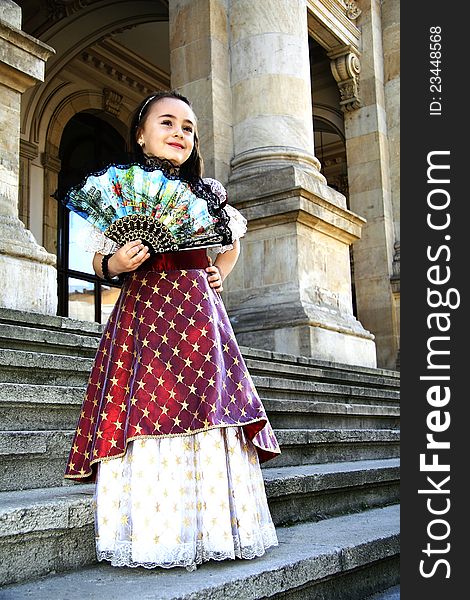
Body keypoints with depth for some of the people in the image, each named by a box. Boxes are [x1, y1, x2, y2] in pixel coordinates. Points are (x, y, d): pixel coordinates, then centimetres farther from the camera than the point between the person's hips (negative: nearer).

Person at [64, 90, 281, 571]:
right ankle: (152, 533, -3)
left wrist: (220, 274, 15)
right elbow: (100, 260, 14)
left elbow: (232, 242, 33)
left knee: (205, 413, -4)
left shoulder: (209, 192, 16)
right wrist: (115, 264, -9)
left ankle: (212, 528, 4)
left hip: (198, 315, 2)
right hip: (141, 316, -2)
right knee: (144, 412, -10)